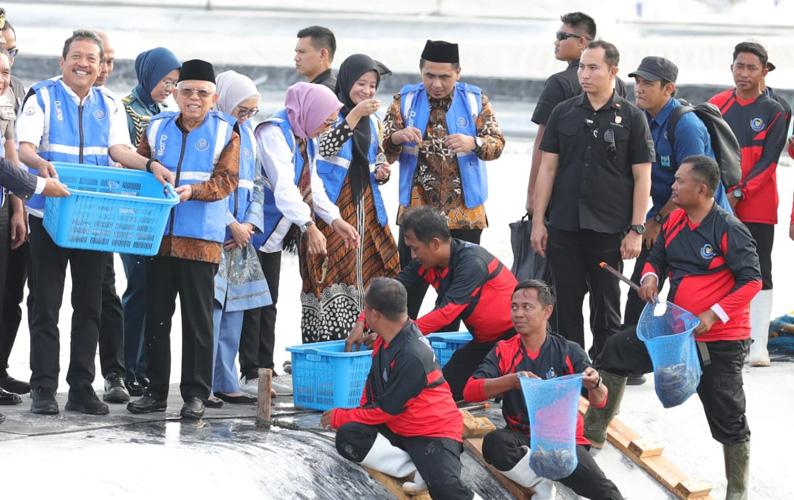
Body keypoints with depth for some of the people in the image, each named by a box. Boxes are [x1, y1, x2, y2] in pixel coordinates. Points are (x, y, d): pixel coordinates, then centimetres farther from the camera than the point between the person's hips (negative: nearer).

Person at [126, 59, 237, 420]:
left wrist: (194, 191, -22)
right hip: (158, 236, 4)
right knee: (156, 316, 7)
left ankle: (196, 393, 6)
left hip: (201, 240, -3)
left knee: (197, 319, 0)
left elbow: (226, 180, -7)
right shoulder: (158, 128, 11)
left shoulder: (224, 132, 1)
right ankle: (156, 390, 15)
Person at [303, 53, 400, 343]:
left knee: (366, 274, 1)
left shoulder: (372, 122, 16)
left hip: (364, 208, 6)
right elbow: (325, 148, -20)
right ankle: (326, 344, -10)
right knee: (332, 275, -11)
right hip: (333, 208, -6)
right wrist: (355, 115, -24)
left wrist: (381, 172, 2)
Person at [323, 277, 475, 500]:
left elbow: (386, 409, -17)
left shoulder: (412, 356, -25)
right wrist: (362, 414, -1)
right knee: (348, 437, -16)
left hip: (434, 431, -9)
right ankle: (421, 471, -14)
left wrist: (341, 417, -6)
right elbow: (375, 381, 15)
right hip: (397, 427, 9)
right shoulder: (386, 340, 0)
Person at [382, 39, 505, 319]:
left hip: (464, 212, 0)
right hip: (416, 210, 0)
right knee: (409, 288, -1)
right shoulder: (406, 100, 3)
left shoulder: (475, 100, 2)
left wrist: (473, 143, -24)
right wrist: (398, 137, -22)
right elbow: (382, 148, 1)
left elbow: (497, 144, -2)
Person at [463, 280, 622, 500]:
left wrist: (595, 385, -36)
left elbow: (599, 401, -11)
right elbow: (469, 391, -15)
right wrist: (512, 380, -31)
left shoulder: (568, 351, -3)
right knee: (494, 442, -33)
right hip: (523, 439, 3)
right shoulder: (503, 352, -1)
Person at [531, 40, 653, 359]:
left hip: (609, 231, -2)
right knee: (567, 307, 5)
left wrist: (636, 230, -7)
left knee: (606, 308, 5)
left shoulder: (631, 118, 0)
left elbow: (642, 178, -1)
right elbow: (547, 168, 9)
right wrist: (538, 220, 2)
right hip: (564, 228, 2)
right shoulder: (563, 114, 8)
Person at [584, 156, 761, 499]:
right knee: (618, 350, 10)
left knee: (728, 419, -1)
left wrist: (714, 315, -24)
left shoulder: (728, 230, -18)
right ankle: (594, 431, 23)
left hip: (721, 341, -8)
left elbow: (752, 280, -19)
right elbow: (656, 259, 17)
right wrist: (650, 277, -7)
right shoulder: (674, 222, 3)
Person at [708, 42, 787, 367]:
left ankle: (758, 345, -3)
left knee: (759, 274, -2)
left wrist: (739, 193, -15)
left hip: (757, 207, -3)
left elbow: (768, 161, -7)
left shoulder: (773, 112, -1)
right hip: (717, 205, 3)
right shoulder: (715, 105, 7)